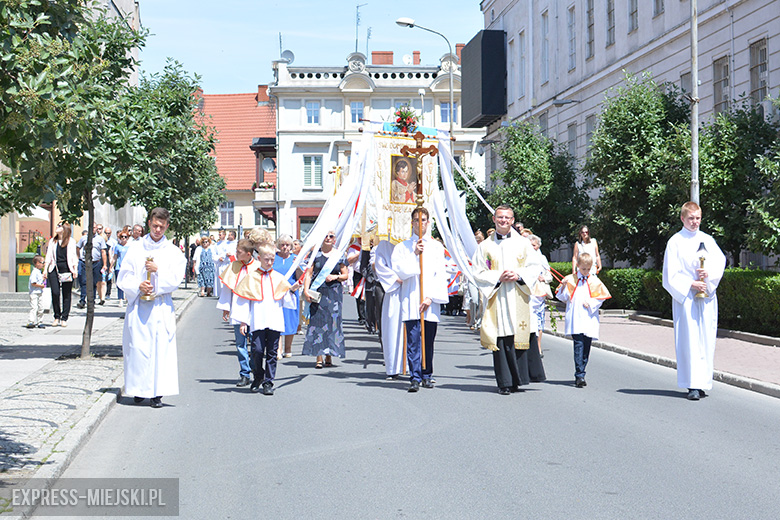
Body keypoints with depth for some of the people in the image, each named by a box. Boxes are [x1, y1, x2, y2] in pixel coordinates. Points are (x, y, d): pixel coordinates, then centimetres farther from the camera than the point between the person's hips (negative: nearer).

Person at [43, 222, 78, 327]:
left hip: (67, 270, -2)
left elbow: (74, 256, 5)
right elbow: (49, 256, 14)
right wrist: (45, 268, 4)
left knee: (66, 294, 0)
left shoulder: (71, 242, 7)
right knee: (55, 293, -8)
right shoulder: (52, 241, 16)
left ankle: (64, 318, 5)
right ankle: (56, 317, 3)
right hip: (54, 270, 2)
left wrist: (75, 269, -6)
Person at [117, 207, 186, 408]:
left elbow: (175, 279, -1)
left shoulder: (173, 252, 9)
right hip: (138, 306, 1)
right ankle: (140, 389, 10)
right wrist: (137, 286, -12)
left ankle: (157, 392, -5)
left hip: (161, 307, -1)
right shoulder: (135, 249, 10)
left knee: (161, 348, -7)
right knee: (137, 347, -2)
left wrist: (158, 270, -14)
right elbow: (123, 279, 6)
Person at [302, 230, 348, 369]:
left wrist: (335, 277, -7)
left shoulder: (339, 256, 8)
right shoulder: (315, 254, 5)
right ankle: (319, 358, -6)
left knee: (332, 322, -3)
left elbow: (345, 275, 12)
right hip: (317, 293, -1)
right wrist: (306, 290, -9)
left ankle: (329, 356, 6)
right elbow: (308, 274, 2)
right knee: (317, 322, -7)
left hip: (334, 293, 1)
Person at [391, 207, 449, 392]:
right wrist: (414, 255, -9)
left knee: (428, 340, 5)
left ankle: (426, 375, 16)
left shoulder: (437, 247, 11)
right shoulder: (403, 247, 10)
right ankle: (415, 378, -10)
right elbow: (399, 270, -1)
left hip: (431, 301, 1)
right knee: (413, 340, -8)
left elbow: (440, 274, 4)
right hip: (411, 301, -1)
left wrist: (430, 297, -7)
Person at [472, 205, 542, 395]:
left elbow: (534, 267, 7)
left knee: (520, 336, -3)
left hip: (519, 300, 1)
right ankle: (505, 382, 1)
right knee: (501, 341, -3)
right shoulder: (485, 246, 8)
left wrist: (518, 275, -11)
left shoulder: (523, 243, 10)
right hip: (497, 299, 0)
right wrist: (499, 278, -12)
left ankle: (518, 378, 6)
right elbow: (479, 273, 4)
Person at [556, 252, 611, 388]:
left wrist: (590, 303, -7)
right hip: (575, 319, -2)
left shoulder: (594, 281, 11)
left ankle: (579, 375, 14)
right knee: (579, 345, -15)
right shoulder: (571, 279, 7)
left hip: (589, 319, 2)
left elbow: (601, 298, 9)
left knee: (586, 347, 4)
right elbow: (562, 297, 7)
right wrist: (564, 286, -10)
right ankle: (580, 376, -18)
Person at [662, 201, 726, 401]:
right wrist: (691, 284, -13)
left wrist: (709, 273, -13)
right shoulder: (675, 242, 1)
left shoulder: (707, 240, 12)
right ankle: (693, 385, -9)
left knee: (706, 339, 3)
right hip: (685, 296, -4)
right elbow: (671, 274, -3)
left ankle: (702, 383, 9)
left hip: (707, 296, 4)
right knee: (689, 339, -8)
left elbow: (720, 261, 6)